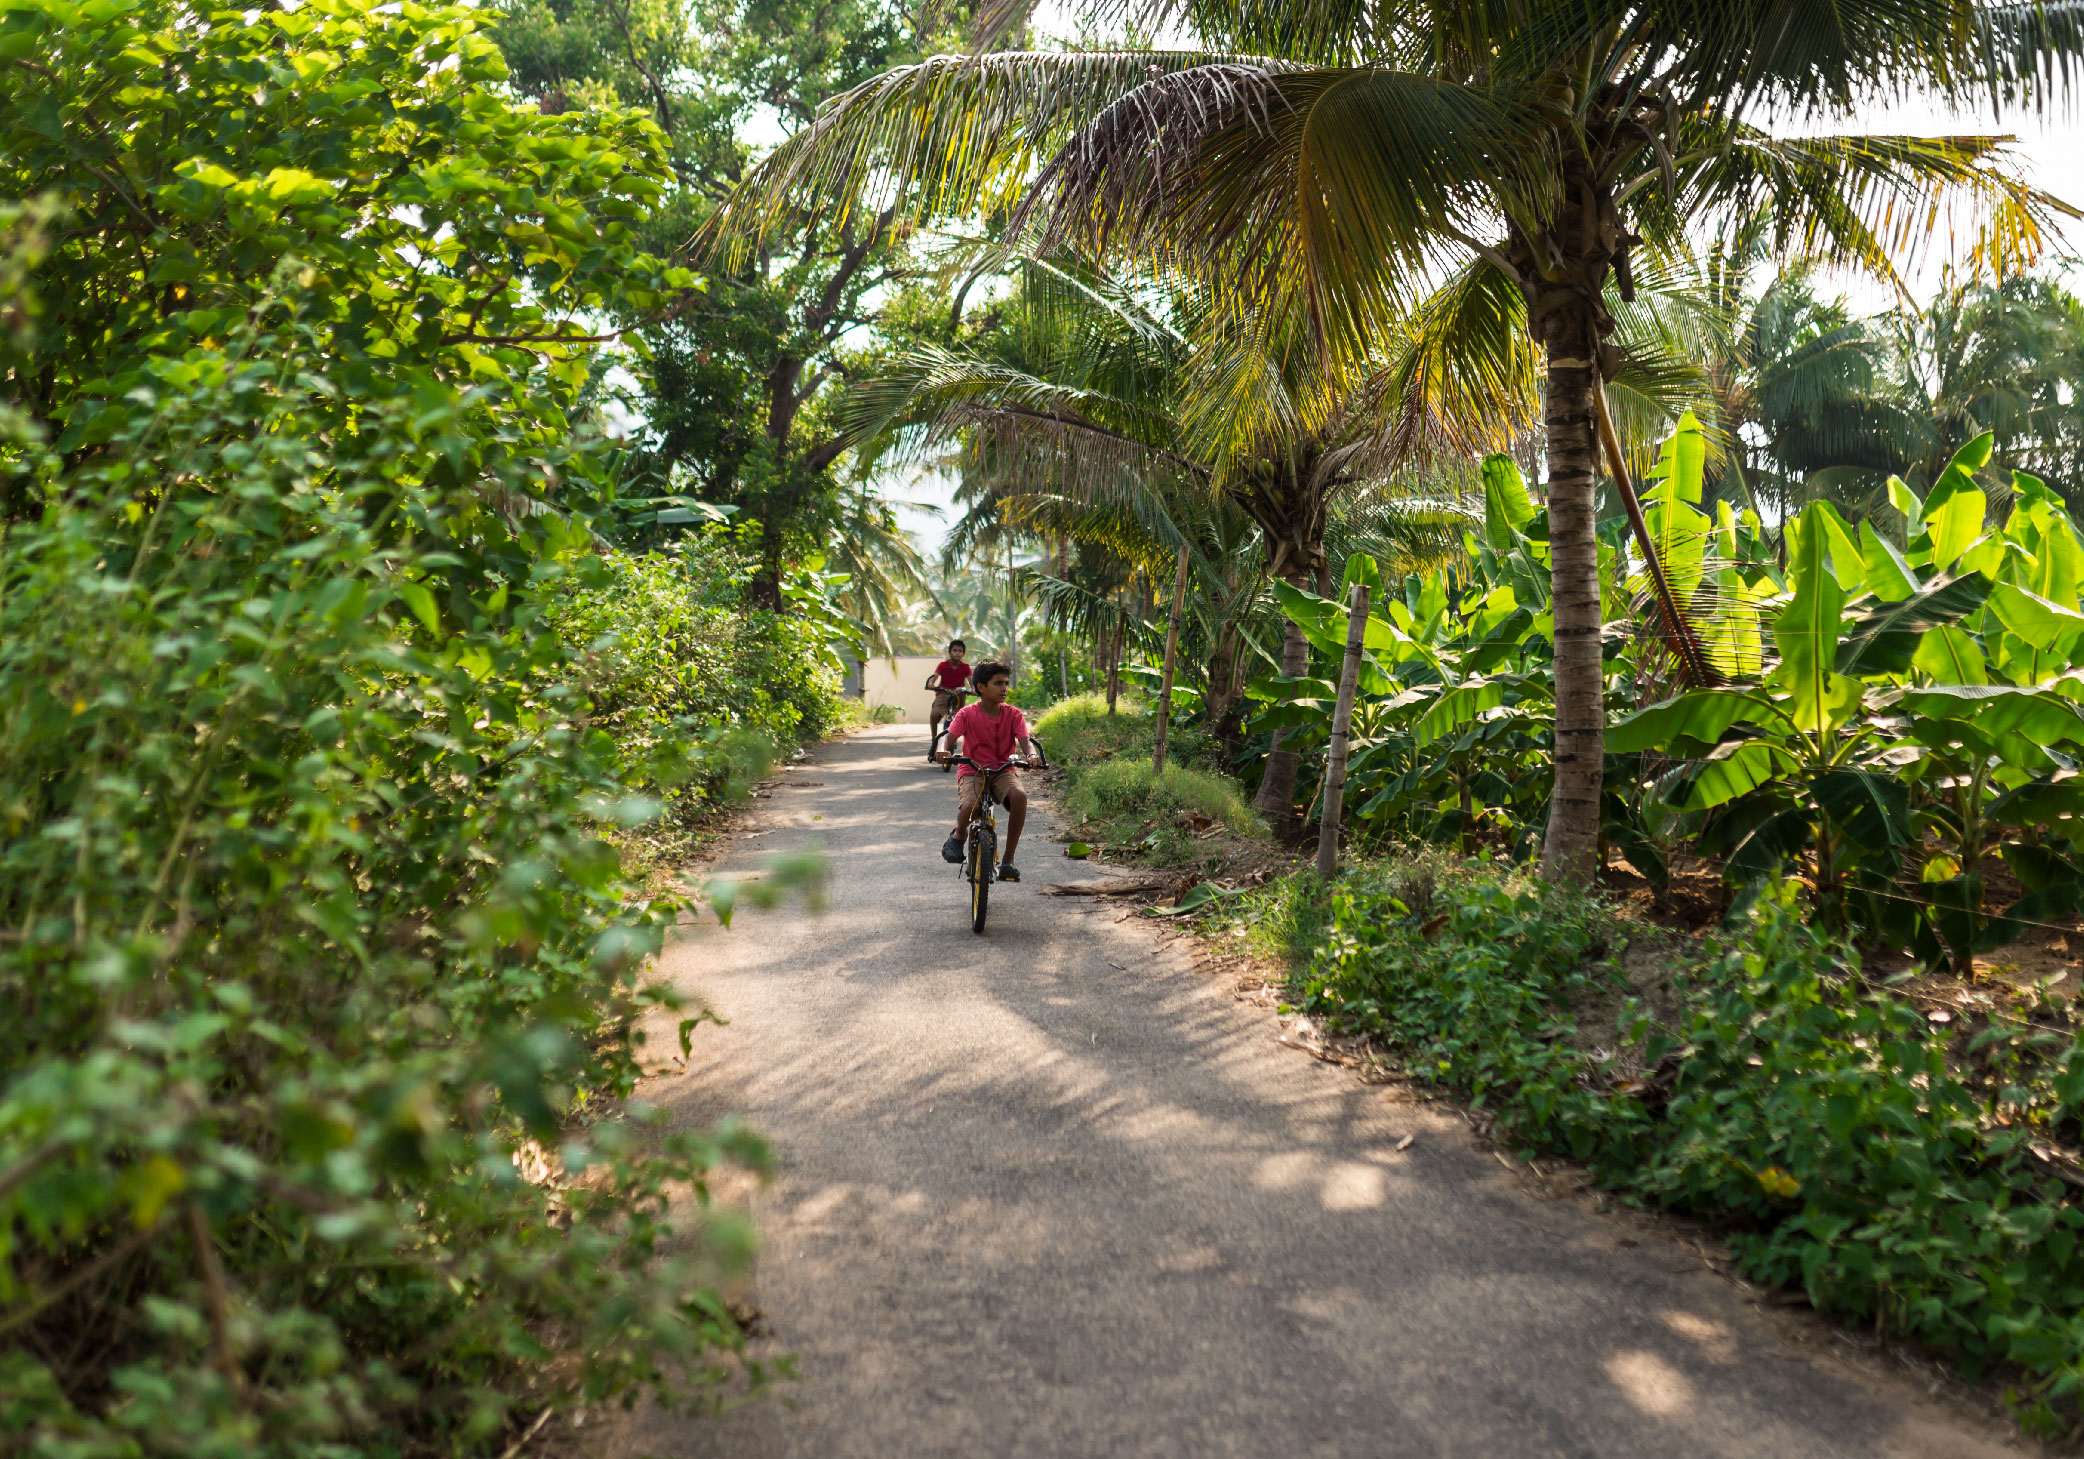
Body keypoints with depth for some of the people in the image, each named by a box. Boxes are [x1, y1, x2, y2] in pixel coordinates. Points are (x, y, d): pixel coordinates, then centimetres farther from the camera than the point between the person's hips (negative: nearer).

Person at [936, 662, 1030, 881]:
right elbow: (951, 737, -15)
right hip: (972, 771, -2)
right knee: (970, 806, -35)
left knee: (1019, 795, -33)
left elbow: (1024, 741, -11)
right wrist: (945, 750, -39)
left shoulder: (1013, 714, 0)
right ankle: (959, 833, 7)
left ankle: (1008, 859, -18)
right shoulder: (967, 714, -4)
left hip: (1004, 770, 2)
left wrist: (1029, 755, -35)